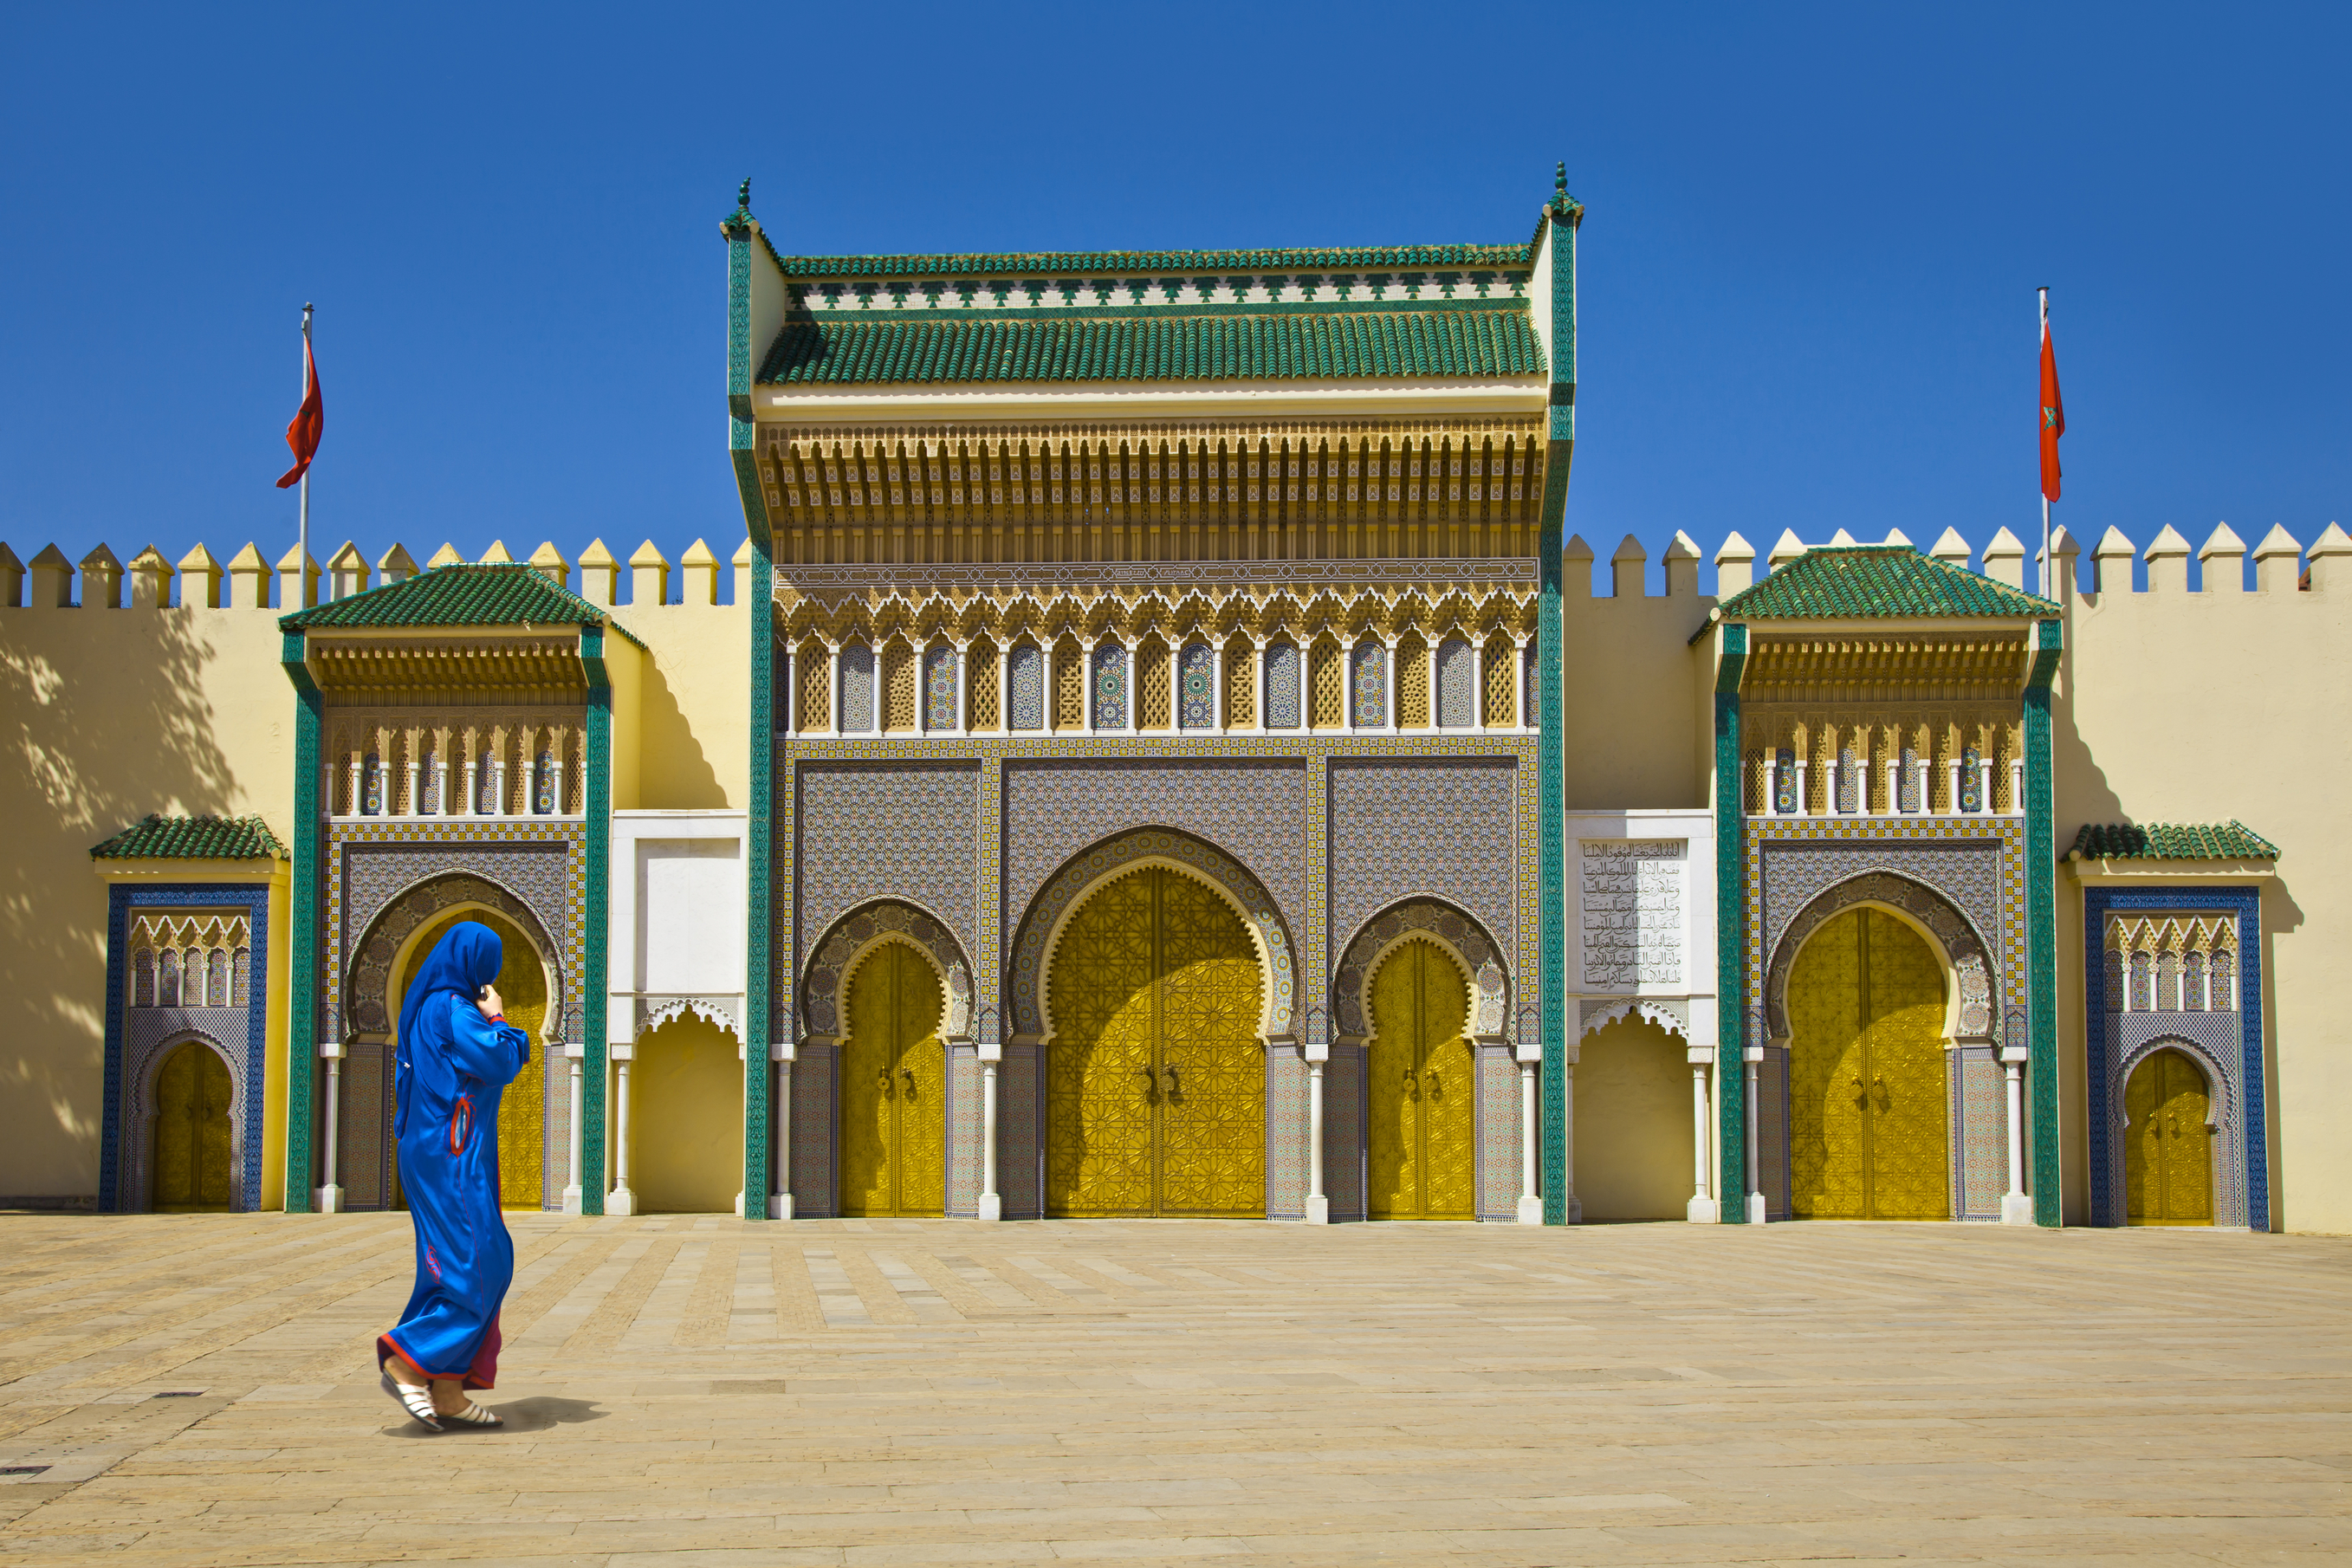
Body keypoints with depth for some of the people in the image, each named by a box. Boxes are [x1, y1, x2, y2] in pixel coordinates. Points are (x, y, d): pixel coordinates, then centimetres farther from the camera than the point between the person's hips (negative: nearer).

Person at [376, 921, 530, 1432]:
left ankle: (447, 1394, 5)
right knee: (479, 1269, -9)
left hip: (435, 1153, 10)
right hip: (454, 1154, -10)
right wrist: (496, 1018, -5)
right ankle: (407, 1360, -10)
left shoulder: (428, 1009, 18)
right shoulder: (454, 1010, -12)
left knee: (454, 1271, 7)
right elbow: (500, 1064, -17)